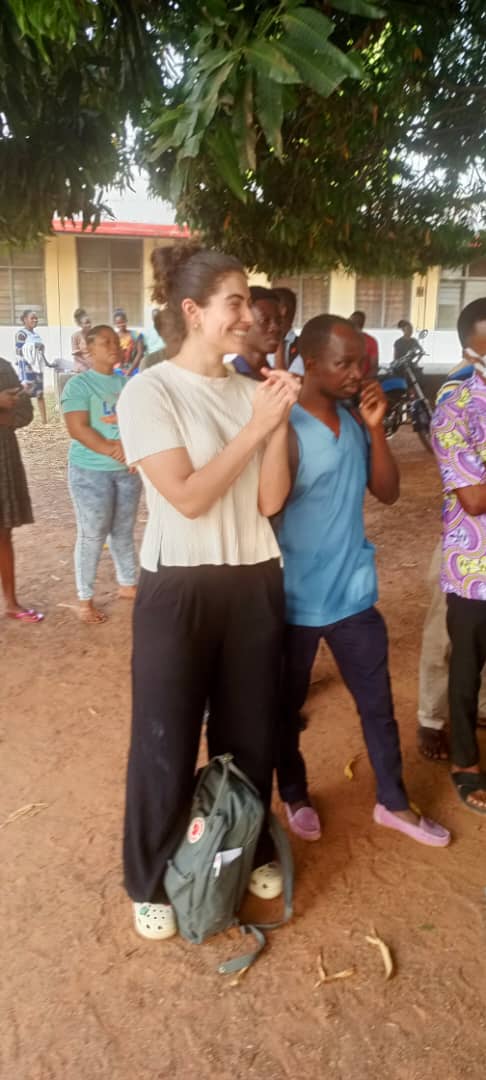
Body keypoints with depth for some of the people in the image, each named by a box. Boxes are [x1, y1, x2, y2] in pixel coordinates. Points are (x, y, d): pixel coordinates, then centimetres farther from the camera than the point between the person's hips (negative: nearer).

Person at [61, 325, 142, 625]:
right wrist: (112, 449, -25)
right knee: (92, 535, -1)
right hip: (90, 470, -5)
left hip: (128, 469, 5)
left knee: (124, 531, 15)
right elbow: (78, 429, -17)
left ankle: (128, 585, 30)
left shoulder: (128, 383, 7)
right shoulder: (79, 384, -7)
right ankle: (85, 599, 9)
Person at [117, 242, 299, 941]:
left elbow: (270, 499, -1)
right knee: (165, 740, 7)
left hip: (255, 581, 5)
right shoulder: (149, 391, -10)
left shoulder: (252, 391, 3)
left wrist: (280, 422, -12)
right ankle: (152, 882, 29)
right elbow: (188, 496, -18)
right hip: (179, 587, -5)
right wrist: (255, 428, -16)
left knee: (250, 731, 17)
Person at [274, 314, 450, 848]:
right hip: (298, 599, -6)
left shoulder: (354, 422, 3)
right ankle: (294, 797, 39)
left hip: (354, 592, 6)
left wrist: (375, 427, -8)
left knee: (378, 704, 17)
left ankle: (393, 802, 36)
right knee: (287, 707, 15)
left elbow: (388, 492, 4)